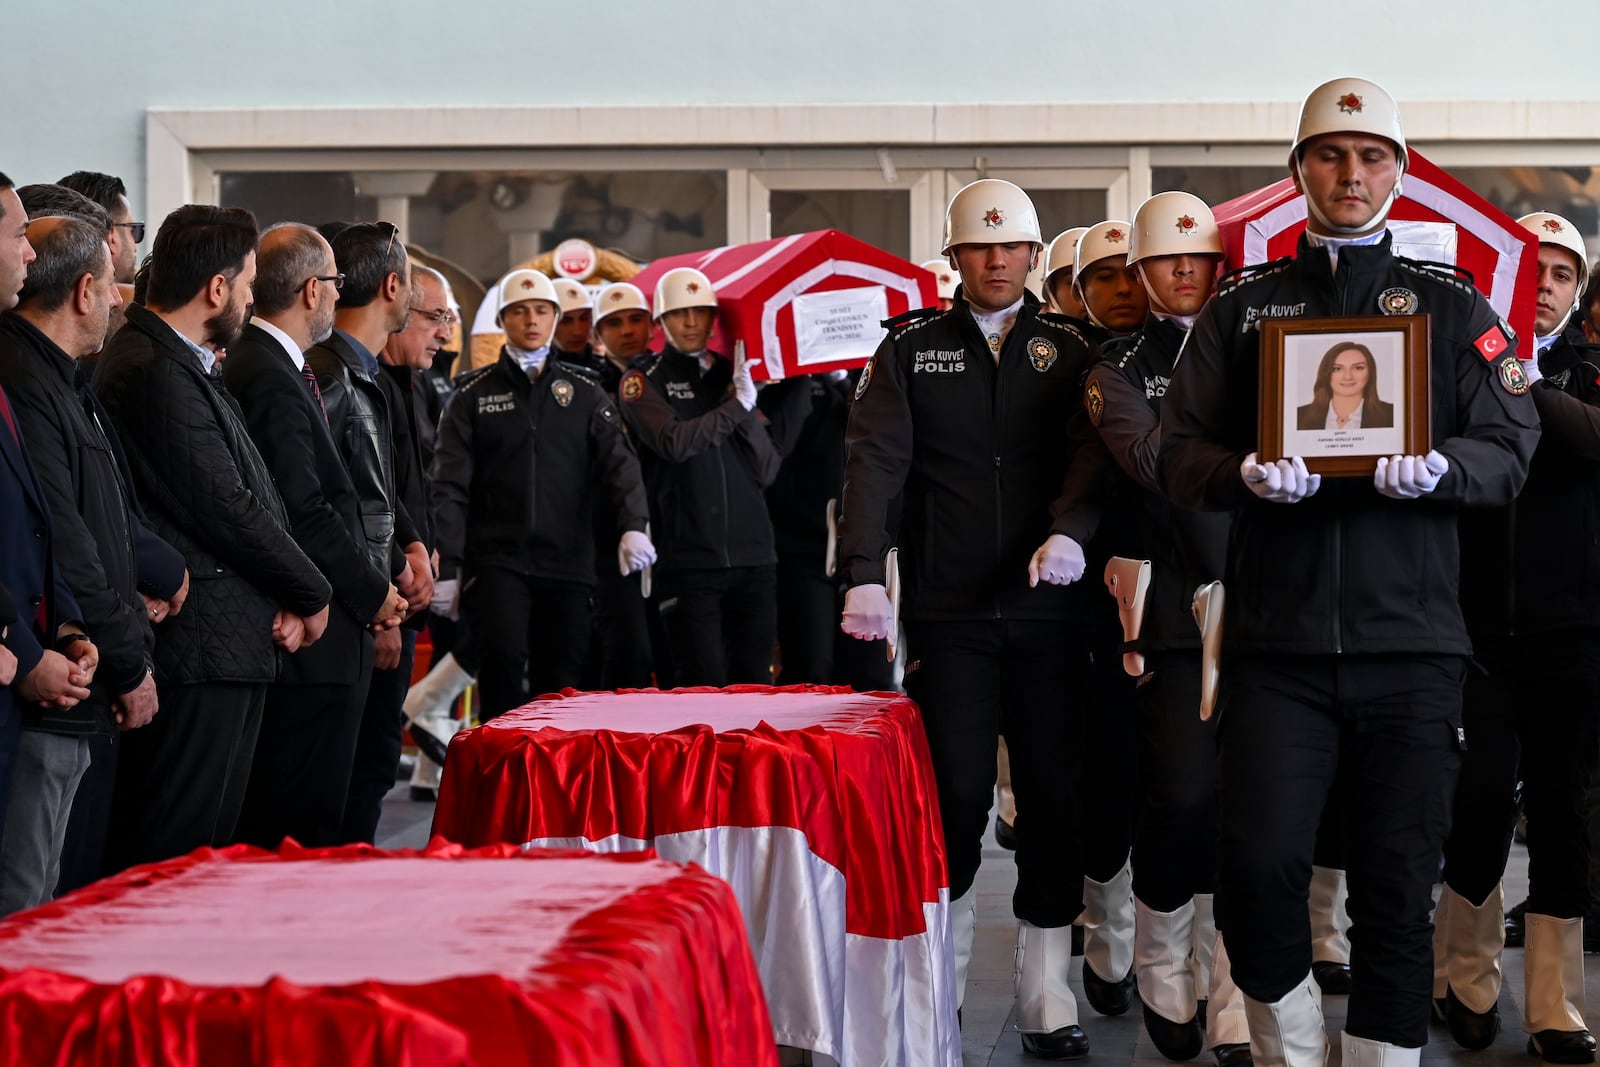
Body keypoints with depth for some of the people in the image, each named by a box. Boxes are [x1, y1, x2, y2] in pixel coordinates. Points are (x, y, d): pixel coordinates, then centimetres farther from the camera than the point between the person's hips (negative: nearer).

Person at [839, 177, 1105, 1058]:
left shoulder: (1066, 350, 9)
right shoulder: (911, 348, 7)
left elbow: (1091, 454, -4)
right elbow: (876, 460, -2)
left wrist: (1071, 531, -25)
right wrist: (864, 576, -15)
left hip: (1047, 610, 1)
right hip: (946, 613, -1)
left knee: (1052, 796, 1)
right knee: (957, 792, -5)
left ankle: (1047, 996, 10)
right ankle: (941, 966, 17)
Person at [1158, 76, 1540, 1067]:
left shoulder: (1453, 308, 12)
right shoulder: (1242, 308, 13)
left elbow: (1511, 448, 6)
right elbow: (1180, 455, 7)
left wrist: (1440, 466, -15)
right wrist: (1245, 474, -15)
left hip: (1411, 647, 0)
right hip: (1277, 643, 0)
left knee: (1398, 890, 2)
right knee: (1259, 868, -9)